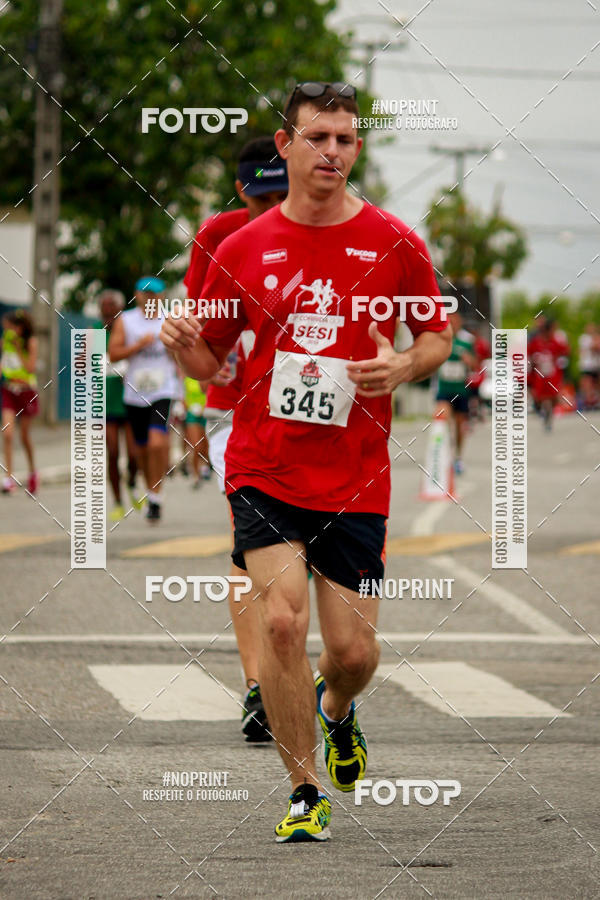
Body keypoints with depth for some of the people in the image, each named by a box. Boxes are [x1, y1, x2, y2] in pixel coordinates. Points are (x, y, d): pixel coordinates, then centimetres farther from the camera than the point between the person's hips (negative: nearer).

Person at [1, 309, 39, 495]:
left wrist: (18, 348, -18)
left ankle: (32, 471, 32)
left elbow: (30, 368, -15)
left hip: (26, 391, -2)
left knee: (25, 436, 9)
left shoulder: (31, 342, -8)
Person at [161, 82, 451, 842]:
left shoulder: (394, 244, 0)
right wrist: (184, 345, -13)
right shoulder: (243, 249, 2)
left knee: (354, 651, 1)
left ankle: (334, 707, 40)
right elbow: (210, 360, 10)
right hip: (262, 471, 0)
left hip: (354, 479, 0)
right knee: (281, 617, -18)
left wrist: (404, 366, -12)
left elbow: (438, 336, 10)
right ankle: (304, 792, -1)